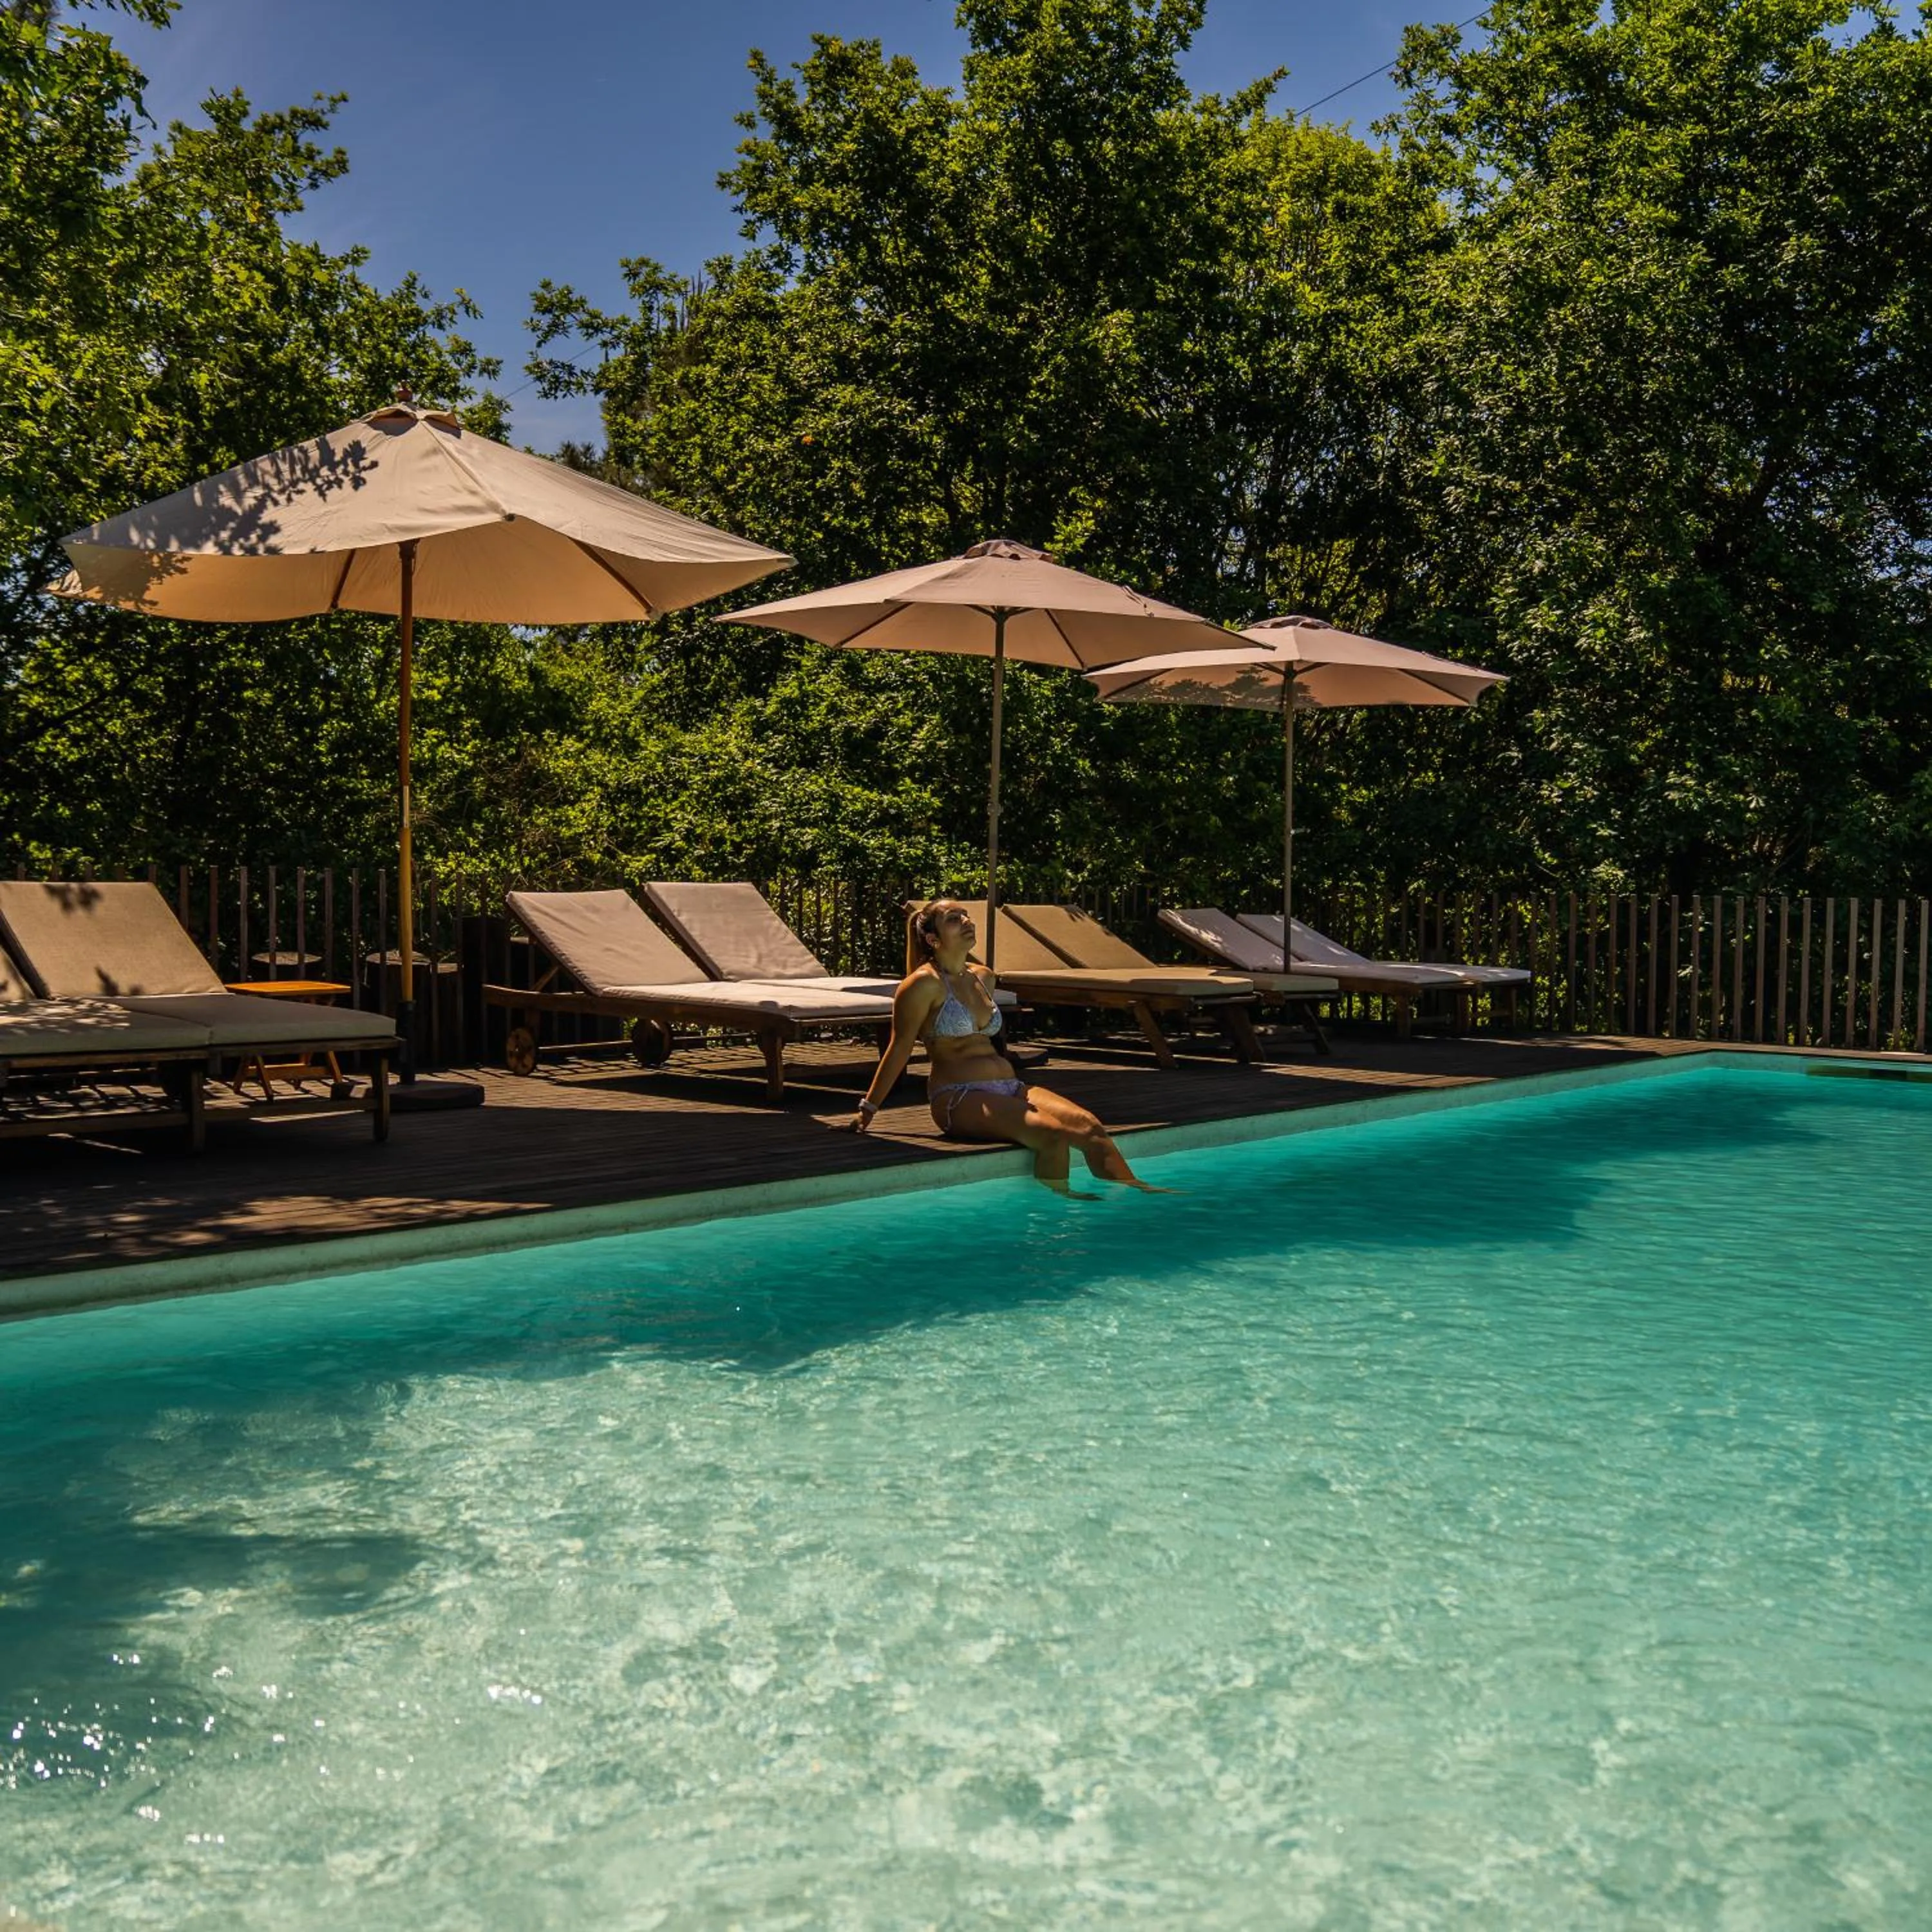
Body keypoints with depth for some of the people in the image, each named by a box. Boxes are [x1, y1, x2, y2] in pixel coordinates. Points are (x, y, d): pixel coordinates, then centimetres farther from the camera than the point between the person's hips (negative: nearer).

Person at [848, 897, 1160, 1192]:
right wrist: (868, 1109, -2)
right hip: (958, 1097, -7)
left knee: (1088, 1125, -17)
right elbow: (900, 1048, -3)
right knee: (1054, 1134, -30)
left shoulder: (984, 978, 18)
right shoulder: (925, 983, -5)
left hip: (1010, 1087, 7)